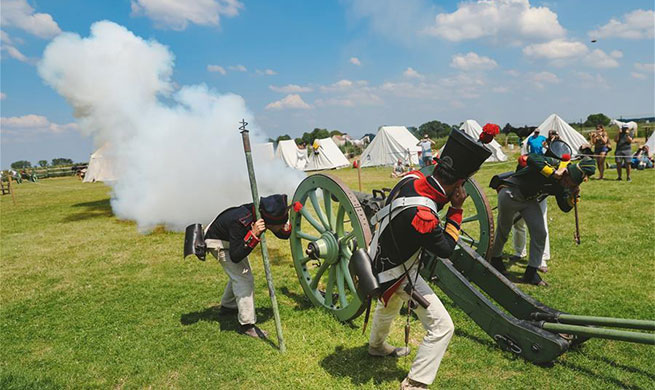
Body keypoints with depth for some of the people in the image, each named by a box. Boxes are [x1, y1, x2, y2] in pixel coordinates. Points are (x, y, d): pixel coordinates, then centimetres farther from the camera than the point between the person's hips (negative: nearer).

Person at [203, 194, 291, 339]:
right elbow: (235, 257, -41)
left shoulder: (265, 214, -25)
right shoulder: (240, 222, -44)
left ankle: (227, 306, 45)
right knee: (243, 278, -14)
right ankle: (247, 325, -6)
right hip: (218, 241, -8)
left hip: (235, 239, 8)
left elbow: (284, 235, -11)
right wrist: (253, 235, -51)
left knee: (238, 274, 22)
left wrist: (286, 224, -33)